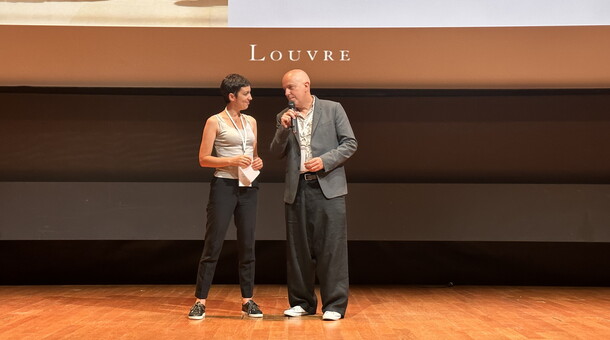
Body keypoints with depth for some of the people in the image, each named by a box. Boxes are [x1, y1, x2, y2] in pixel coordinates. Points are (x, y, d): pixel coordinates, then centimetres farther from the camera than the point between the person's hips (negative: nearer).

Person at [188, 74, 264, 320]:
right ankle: (200, 301, 2)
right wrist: (231, 161, -19)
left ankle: (247, 300, 16)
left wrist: (258, 162, 0)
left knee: (247, 245, 7)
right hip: (224, 186, -5)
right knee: (213, 244, -5)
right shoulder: (215, 121, -2)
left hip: (248, 188, 6)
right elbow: (203, 159, -6)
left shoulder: (251, 122, 14)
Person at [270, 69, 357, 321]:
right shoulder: (284, 117, 13)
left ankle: (334, 305, 2)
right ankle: (302, 302, 19)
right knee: (298, 248, 7)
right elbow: (277, 153, 7)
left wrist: (325, 161, -12)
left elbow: (350, 143, 1)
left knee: (331, 247, -5)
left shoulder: (333, 109, 4)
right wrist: (284, 129, -9)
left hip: (327, 187, -3)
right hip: (296, 190, 4)